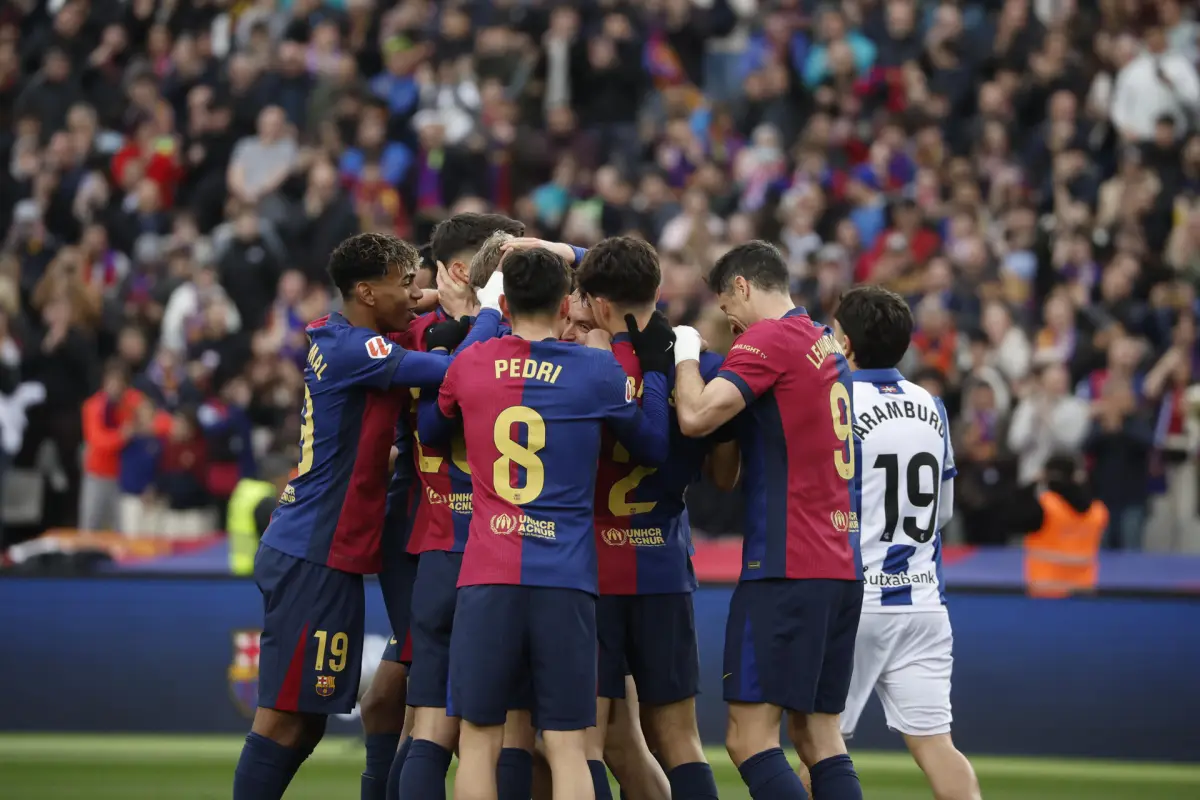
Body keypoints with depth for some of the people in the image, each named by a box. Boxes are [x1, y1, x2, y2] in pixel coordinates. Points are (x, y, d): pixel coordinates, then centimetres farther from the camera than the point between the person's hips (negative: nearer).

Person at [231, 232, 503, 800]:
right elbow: (456, 370, -22)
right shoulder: (351, 350, -17)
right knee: (286, 716, -7)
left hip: (305, 552, 10)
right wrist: (493, 309, -8)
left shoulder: (334, 340, 11)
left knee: (305, 715, 13)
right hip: (316, 557, -10)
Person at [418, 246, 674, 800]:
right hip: (565, 577, -1)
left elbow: (428, 432, 26)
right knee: (566, 745, 0)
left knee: (479, 739, 7)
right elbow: (652, 449, 16)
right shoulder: (598, 372, 2)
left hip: (486, 577, 1)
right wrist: (655, 369, 28)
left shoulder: (467, 365, 7)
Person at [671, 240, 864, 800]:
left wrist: (686, 353, -1)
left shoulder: (770, 338, -8)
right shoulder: (828, 345, 19)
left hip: (786, 568, -9)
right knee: (818, 735, 10)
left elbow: (696, 416, -18)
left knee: (749, 737, -8)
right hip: (842, 566, 9)